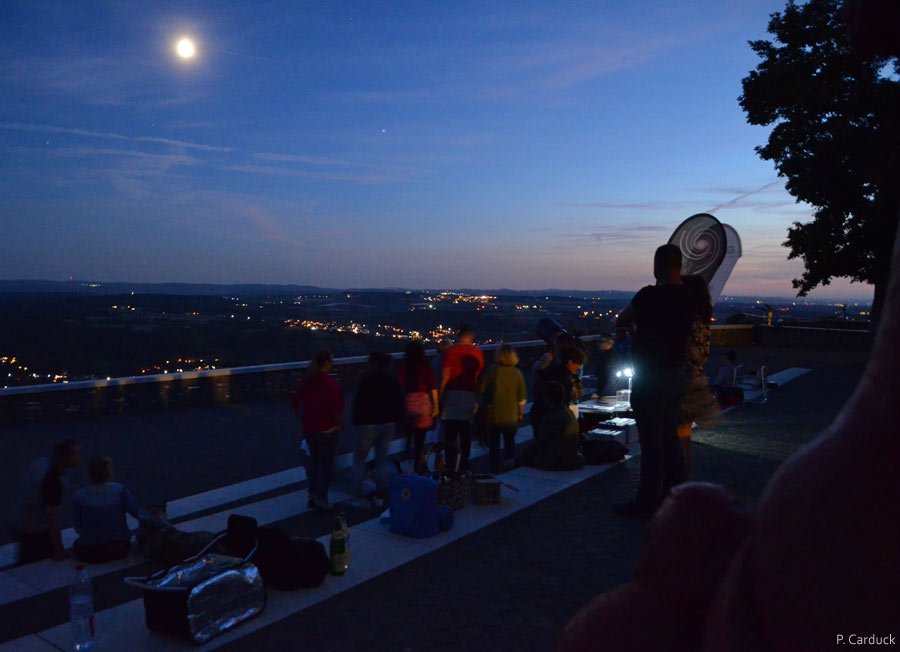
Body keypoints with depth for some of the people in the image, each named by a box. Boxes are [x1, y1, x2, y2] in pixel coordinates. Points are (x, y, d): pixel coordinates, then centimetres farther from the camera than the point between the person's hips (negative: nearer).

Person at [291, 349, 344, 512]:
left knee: (314, 461, 22)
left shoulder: (305, 381, -1)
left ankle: (313, 496, 28)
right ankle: (321, 499, 16)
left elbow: (295, 404, 3)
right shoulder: (331, 383, -18)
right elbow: (337, 409, -21)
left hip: (309, 429, 5)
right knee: (326, 464, 10)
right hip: (327, 430, -5)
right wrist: (340, 424, -5)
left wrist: (304, 419, 13)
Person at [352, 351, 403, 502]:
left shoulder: (366, 381, -15)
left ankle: (358, 493, 6)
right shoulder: (393, 382, 2)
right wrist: (396, 422, 15)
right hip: (388, 425, 5)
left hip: (368, 425, -5)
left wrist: (356, 422, -2)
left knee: (359, 460, 9)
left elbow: (359, 404, -13)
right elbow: (399, 405, 7)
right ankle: (381, 493, 15)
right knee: (382, 460, 13)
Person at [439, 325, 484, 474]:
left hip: (453, 394, -3)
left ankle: (451, 468, -6)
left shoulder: (451, 351, -4)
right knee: (466, 435, 12)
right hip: (471, 395, 3)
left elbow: (445, 376, -7)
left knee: (450, 435, -1)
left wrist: (440, 397, -1)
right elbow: (480, 377, 8)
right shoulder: (478, 353, 6)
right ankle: (463, 467, 15)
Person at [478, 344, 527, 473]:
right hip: (510, 417, 1)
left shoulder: (491, 370, -12)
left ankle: (496, 468, 14)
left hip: (491, 415, -1)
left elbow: (481, 391, -9)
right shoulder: (517, 374, -4)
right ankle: (509, 457, 1)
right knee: (509, 440, 20)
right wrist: (520, 414, 13)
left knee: (493, 443, 12)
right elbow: (521, 399, 0)